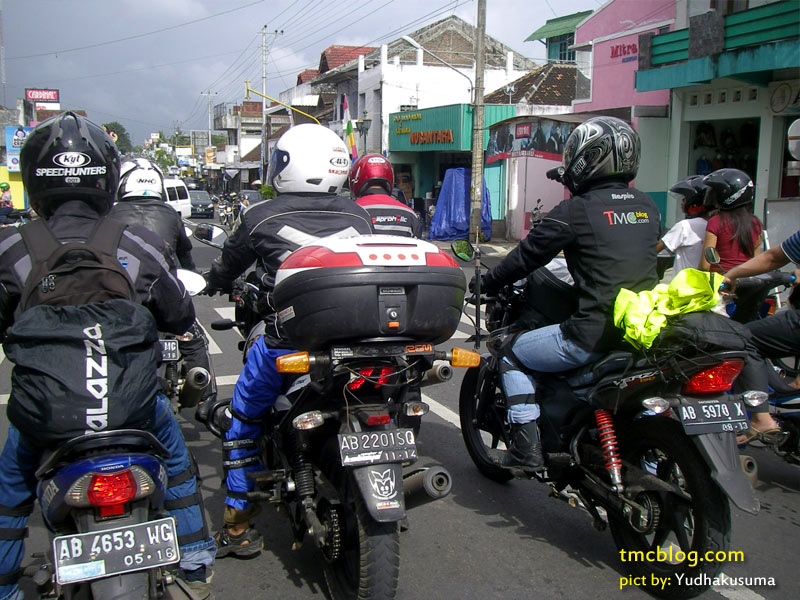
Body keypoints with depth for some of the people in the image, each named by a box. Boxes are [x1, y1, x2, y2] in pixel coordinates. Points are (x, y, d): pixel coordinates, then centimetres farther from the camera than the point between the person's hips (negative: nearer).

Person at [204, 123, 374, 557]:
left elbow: (228, 265, 16)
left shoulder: (260, 218, 0)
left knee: (243, 420, 19)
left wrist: (215, 284, 39)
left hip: (287, 342, -3)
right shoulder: (358, 216, 8)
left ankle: (239, 526, 24)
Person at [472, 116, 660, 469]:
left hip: (596, 333, -7)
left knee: (512, 354, 12)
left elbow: (528, 255, -3)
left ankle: (526, 447, 6)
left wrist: (485, 284, 13)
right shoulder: (647, 207, 11)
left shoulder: (575, 210, -9)